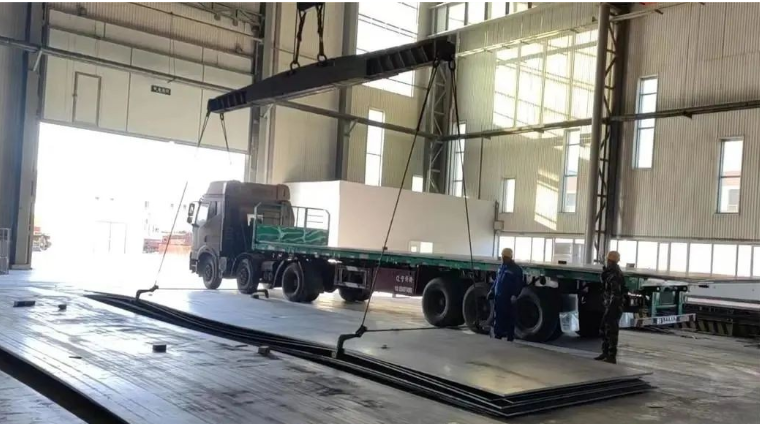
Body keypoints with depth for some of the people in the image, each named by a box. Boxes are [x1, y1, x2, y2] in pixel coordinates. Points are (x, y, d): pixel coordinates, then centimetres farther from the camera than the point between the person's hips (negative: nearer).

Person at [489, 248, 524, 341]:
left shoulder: (516, 269, -7)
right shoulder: (502, 267, 15)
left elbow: (519, 284, -12)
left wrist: (515, 295, -23)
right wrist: (492, 290, 14)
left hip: (508, 299, -7)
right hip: (498, 297, 7)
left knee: (509, 318, -2)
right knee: (498, 318, 10)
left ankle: (510, 339, 3)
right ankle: (497, 336, 18)